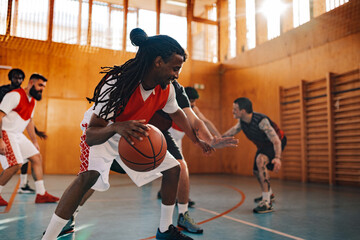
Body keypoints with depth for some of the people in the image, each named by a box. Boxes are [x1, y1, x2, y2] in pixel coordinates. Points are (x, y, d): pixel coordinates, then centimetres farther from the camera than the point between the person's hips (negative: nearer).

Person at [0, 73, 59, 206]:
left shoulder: (32, 101, 12)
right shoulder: (15, 95, -16)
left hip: (18, 134, 9)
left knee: (37, 157, 5)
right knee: (16, 164, -19)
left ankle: (41, 195, 10)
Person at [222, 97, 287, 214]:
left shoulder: (261, 120, -36)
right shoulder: (242, 121, -14)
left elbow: (276, 140, -39)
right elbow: (234, 130, 9)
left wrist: (278, 158, -53)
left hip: (275, 143, -9)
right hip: (263, 145, 9)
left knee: (260, 160, -35)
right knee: (257, 171, 18)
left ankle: (267, 202, -32)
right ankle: (269, 195, 50)